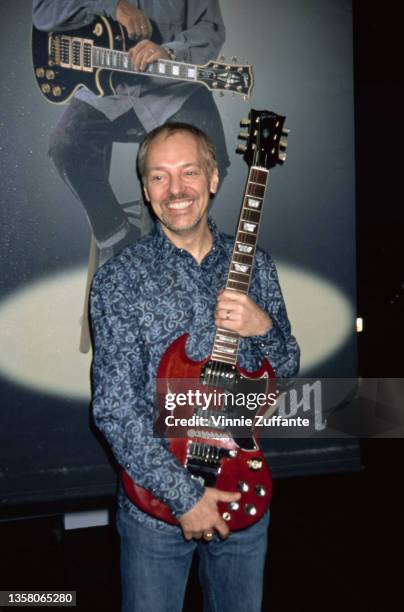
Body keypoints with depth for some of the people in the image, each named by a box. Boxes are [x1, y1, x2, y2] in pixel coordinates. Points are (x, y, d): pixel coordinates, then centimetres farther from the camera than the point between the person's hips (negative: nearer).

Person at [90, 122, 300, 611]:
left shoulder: (255, 265, -1)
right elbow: (114, 410, -15)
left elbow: (288, 370, 6)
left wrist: (263, 328, -15)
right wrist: (184, 495, -18)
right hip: (156, 498, -3)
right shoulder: (119, 279, -12)